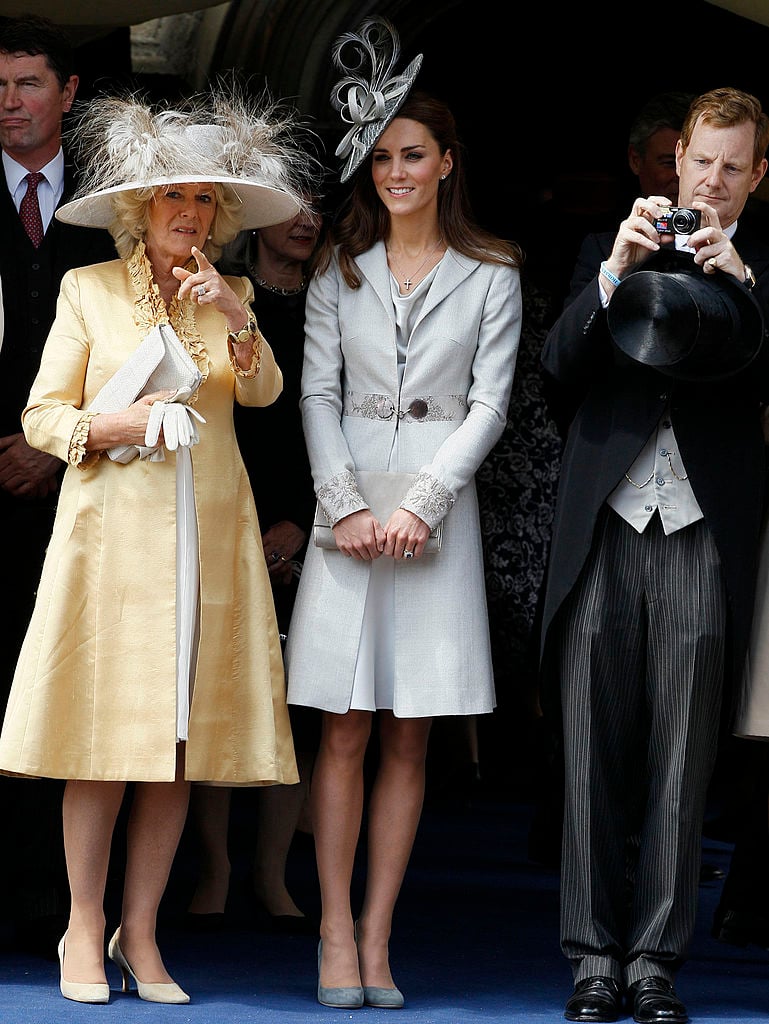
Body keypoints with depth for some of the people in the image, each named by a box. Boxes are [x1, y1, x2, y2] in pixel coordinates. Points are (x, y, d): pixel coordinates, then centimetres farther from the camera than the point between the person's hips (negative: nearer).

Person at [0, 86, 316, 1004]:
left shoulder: (229, 296, 12)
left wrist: (238, 321, -21)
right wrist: (109, 425, -13)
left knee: (182, 737, 1)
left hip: (205, 538, 3)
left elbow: (262, 392, -5)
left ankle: (140, 932, 9)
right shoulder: (88, 290, 5)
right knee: (104, 733, -5)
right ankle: (85, 927, 6)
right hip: (111, 528, -3)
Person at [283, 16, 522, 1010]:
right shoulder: (339, 268, 7)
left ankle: (377, 937, 6)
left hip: (439, 503, 0)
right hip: (349, 502, 0)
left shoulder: (491, 275, 4)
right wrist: (345, 506, -10)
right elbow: (317, 392, 3)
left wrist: (418, 504, -11)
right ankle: (336, 934, 1)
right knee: (344, 734, -3)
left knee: (408, 739, 2)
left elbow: (488, 404, 0)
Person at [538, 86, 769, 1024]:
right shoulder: (608, 252, 15)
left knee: (681, 764, 0)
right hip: (603, 528, 1)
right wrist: (617, 270, -13)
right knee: (593, 756, 1)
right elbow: (560, 362, 1)